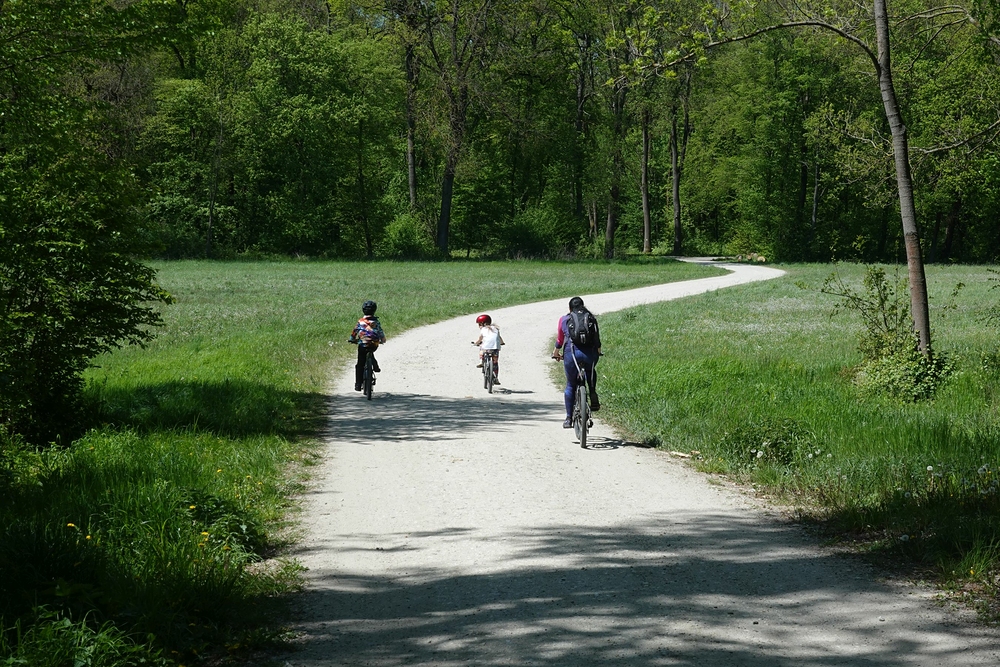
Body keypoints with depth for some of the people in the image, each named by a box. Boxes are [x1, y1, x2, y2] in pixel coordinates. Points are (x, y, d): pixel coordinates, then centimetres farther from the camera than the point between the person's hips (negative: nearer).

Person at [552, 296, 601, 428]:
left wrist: (556, 352, 47)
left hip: (572, 353, -1)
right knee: (591, 372, 34)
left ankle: (569, 419, 15)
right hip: (590, 355, 1)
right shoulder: (591, 318, 18)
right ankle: (593, 397, 14)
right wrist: (598, 350, 49)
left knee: (571, 385, 15)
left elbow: (559, 339, 28)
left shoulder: (564, 319, 15)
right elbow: (597, 338, 29)